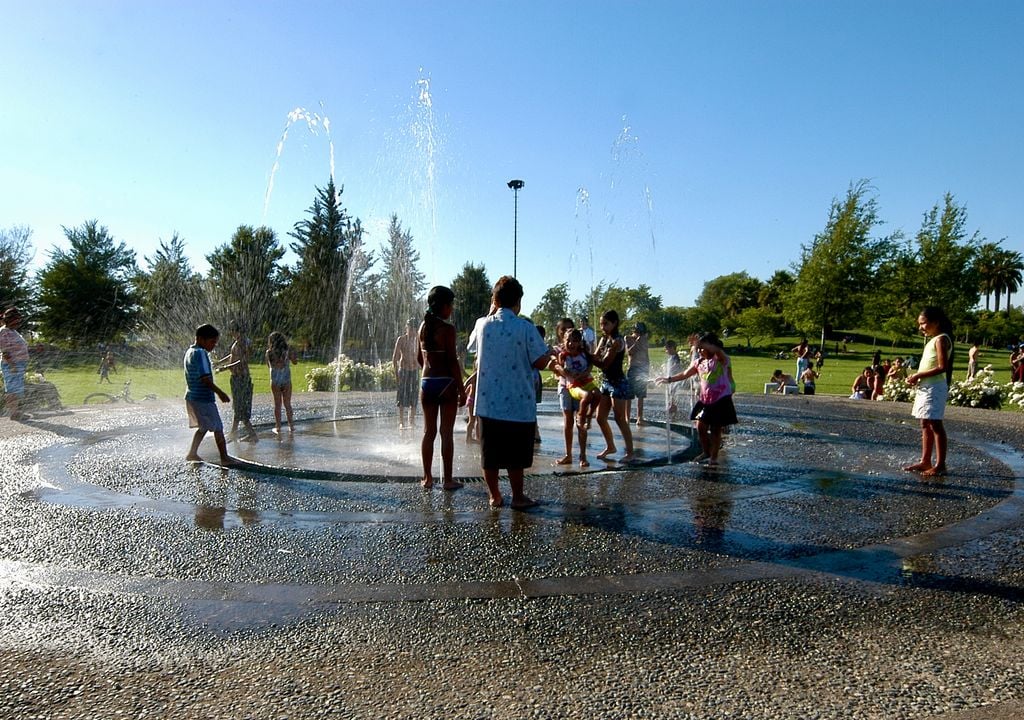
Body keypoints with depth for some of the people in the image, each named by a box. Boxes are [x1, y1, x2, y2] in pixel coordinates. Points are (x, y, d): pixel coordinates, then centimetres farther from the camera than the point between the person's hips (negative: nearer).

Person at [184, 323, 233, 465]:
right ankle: (225, 458, 0)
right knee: (218, 428, -3)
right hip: (203, 399, -10)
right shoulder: (200, 353, -17)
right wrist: (220, 393, -20)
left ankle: (192, 453, 26)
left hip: (192, 397, 10)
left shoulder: (190, 352, 13)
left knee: (203, 427, 22)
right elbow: (205, 378, -23)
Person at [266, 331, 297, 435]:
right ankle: (291, 426, 17)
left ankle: (278, 427, 12)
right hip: (287, 380, 0)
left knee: (277, 404, 9)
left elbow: (269, 365, 8)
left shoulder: (269, 352, -5)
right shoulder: (288, 351, -7)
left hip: (275, 381, 0)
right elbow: (294, 362, 7)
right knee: (287, 404, 11)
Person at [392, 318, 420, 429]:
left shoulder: (418, 340, 7)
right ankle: (401, 422, -1)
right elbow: (395, 357, -5)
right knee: (402, 396, -5)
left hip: (415, 371, 4)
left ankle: (412, 422, 12)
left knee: (414, 397, 4)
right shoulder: (401, 339, -3)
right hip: (403, 370, -3)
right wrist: (396, 373, -12)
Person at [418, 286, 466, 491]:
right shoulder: (447, 328, -12)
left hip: (426, 382, 6)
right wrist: (461, 389, -9)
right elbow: (453, 361, -14)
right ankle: (447, 479, 7)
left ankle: (427, 478, 16)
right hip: (446, 383, -6)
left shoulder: (423, 326, 9)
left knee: (429, 431, 11)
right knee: (446, 432, 1)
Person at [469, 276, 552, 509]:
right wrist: (550, 354, 13)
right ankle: (518, 497, 18)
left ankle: (494, 496, 22)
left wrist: (492, 312, 21)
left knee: (489, 453, 12)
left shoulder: (482, 325, -1)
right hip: (518, 403, -3)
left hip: (488, 402, 3)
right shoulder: (525, 328, -12)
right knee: (516, 455, 8)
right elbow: (540, 362, -11)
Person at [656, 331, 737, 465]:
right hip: (705, 400, 6)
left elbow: (717, 350, -34)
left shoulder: (720, 359, -10)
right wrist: (668, 379, 11)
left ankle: (714, 457, 14)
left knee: (716, 429, 1)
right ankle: (706, 452, 26)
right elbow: (684, 374, 15)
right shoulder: (699, 363, 9)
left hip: (721, 400, -6)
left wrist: (700, 343, -35)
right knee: (700, 426, 5)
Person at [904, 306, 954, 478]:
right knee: (925, 425, 12)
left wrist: (918, 375, -18)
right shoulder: (933, 340, 17)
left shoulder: (941, 339, -11)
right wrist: (917, 377, 7)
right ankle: (925, 461, 18)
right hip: (926, 387, 10)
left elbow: (942, 367, -20)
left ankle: (940, 465, -3)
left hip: (935, 387, -10)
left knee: (935, 425, -7)